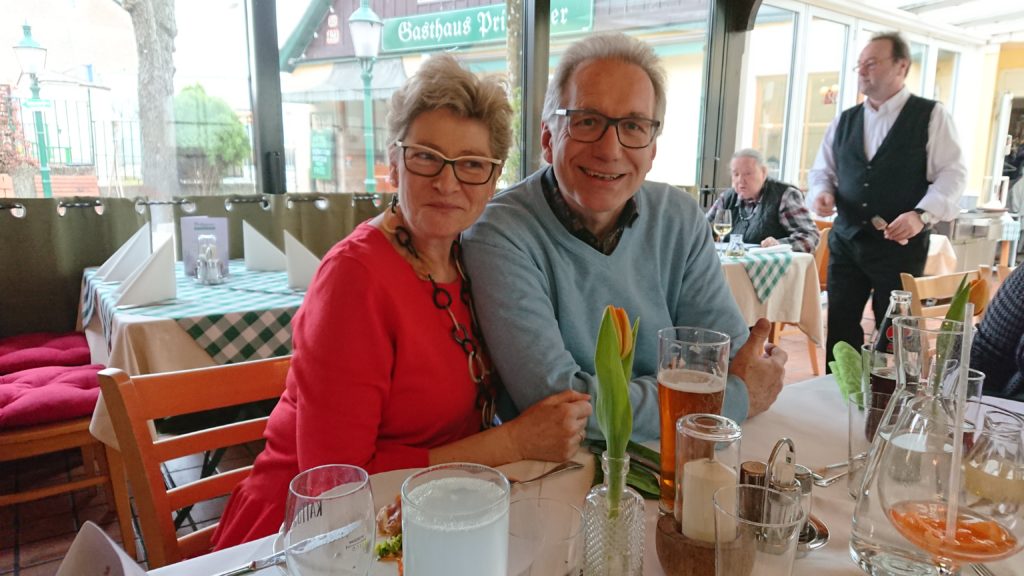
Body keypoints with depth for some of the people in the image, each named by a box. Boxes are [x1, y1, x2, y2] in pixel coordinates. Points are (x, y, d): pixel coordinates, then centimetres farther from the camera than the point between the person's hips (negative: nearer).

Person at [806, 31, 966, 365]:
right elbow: (822, 170, 16)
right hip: (846, 241, 4)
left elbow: (953, 173, -7)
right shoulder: (844, 121, 11)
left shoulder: (930, 116, -2)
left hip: (901, 244, -4)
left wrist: (922, 214, -23)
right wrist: (822, 193, -7)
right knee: (839, 328, 7)